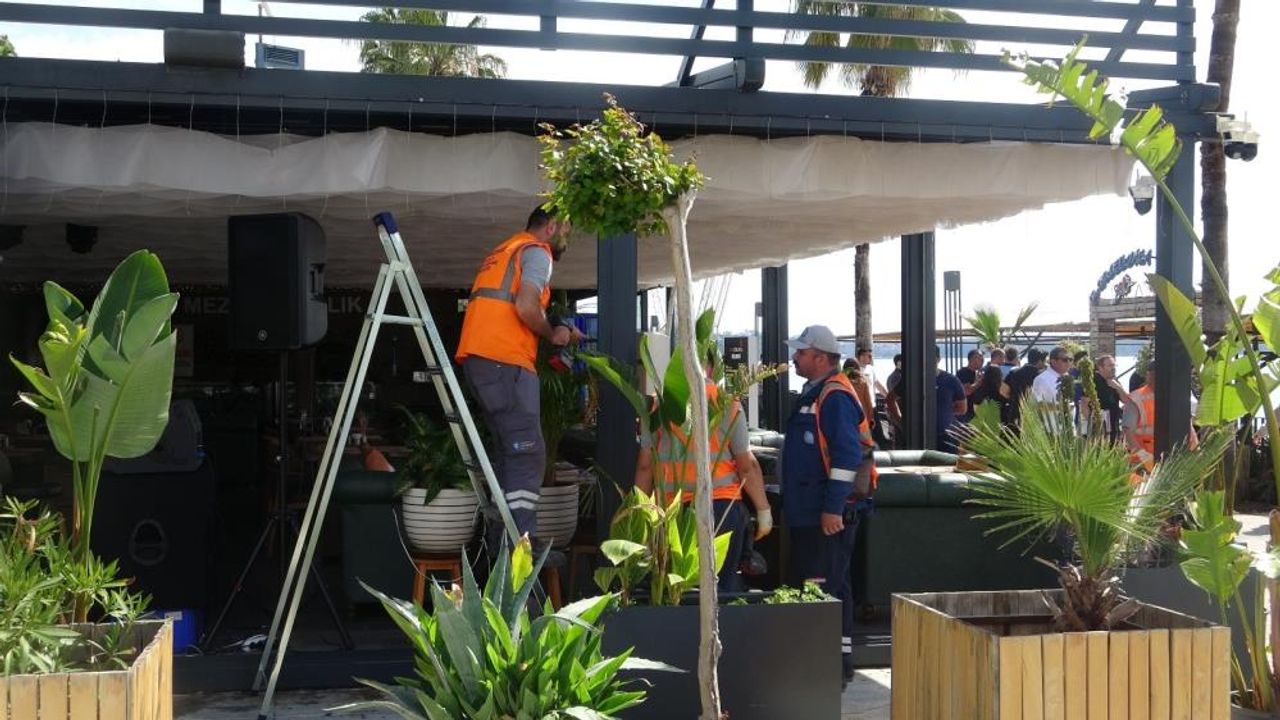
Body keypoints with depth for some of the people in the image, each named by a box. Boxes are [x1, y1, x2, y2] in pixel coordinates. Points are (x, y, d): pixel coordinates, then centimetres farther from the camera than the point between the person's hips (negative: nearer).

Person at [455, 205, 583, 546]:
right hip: (505, 361, -9)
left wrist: (558, 334, 22)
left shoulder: (504, 251, 29)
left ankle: (499, 542, 14)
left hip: (477, 358, 10)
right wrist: (553, 333, 1)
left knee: (508, 452, 14)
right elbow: (525, 307, -17)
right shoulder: (537, 252, -1)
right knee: (528, 454, -11)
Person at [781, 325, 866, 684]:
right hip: (805, 512, 11)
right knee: (801, 582, 15)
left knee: (829, 587, -7)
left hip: (827, 514, -11)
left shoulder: (835, 396, -14)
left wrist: (834, 507, -24)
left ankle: (839, 661, -1)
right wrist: (792, 505, 25)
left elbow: (847, 455, -21)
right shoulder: (812, 393, 18)